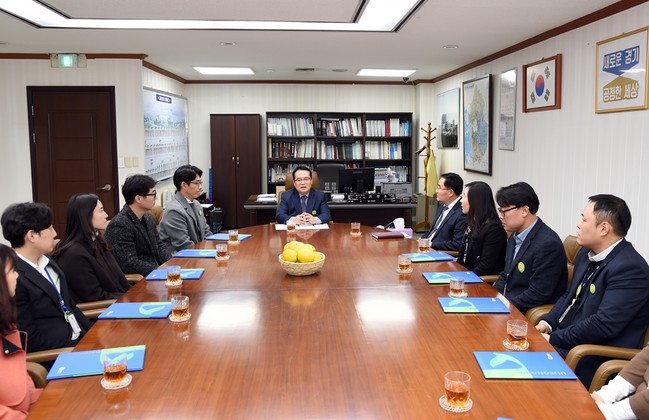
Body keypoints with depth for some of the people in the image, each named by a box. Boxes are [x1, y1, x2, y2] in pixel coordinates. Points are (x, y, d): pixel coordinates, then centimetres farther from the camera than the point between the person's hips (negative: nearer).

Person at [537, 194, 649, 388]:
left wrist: (554, 339, -19)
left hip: (596, 359, -8)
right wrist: (548, 322, 1)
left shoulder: (630, 268, -21)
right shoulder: (587, 253, 8)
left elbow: (604, 324, -25)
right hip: (564, 337, 8)